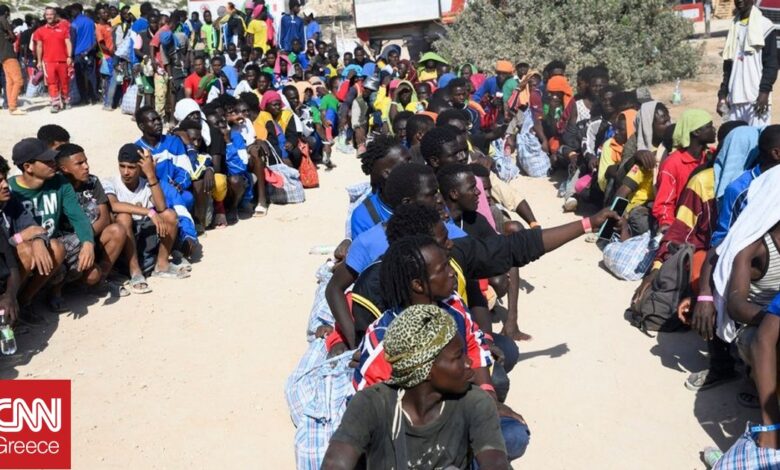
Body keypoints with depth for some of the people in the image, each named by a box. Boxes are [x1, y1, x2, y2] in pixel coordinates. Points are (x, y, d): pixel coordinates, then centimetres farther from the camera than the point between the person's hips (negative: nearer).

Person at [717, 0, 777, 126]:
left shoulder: (765, 26, 1)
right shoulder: (733, 28, 18)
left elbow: (771, 63, -5)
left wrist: (764, 91, -16)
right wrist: (722, 94, 11)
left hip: (757, 97, -5)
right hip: (734, 98, 5)